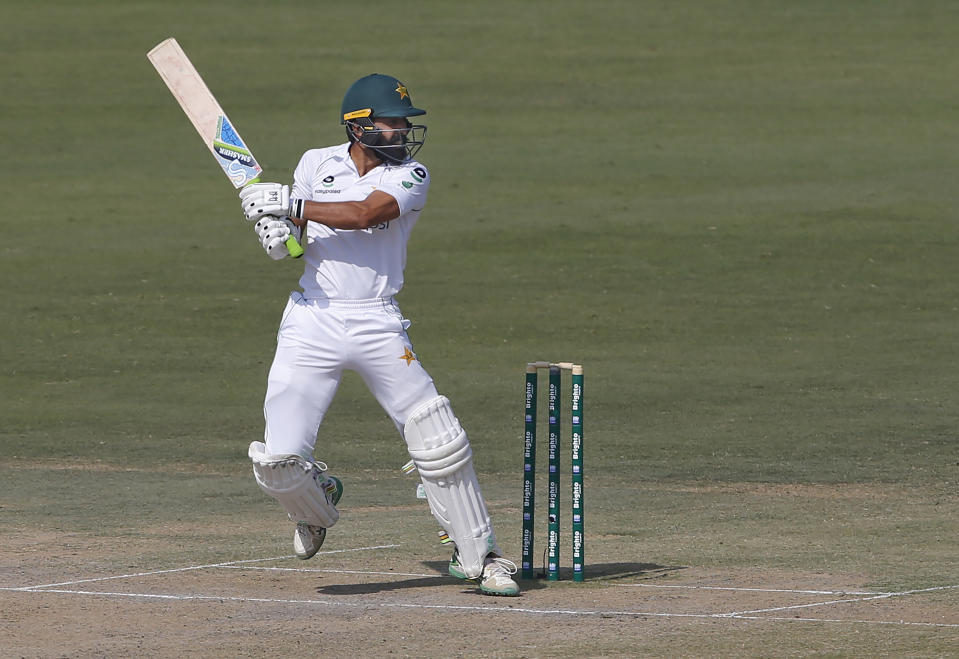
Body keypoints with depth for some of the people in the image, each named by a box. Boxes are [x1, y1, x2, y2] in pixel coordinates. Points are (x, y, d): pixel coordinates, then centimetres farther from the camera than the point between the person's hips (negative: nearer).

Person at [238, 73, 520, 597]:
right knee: (278, 461, -9)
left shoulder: (411, 176, -2)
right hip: (312, 320, 1)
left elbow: (364, 214, -20)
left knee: (440, 444, -6)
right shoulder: (317, 164, 7)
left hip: (378, 325, -1)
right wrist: (275, 231, -14)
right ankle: (317, 505, 26)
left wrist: (289, 205, -24)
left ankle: (477, 555, 10)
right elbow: (293, 239, 10)